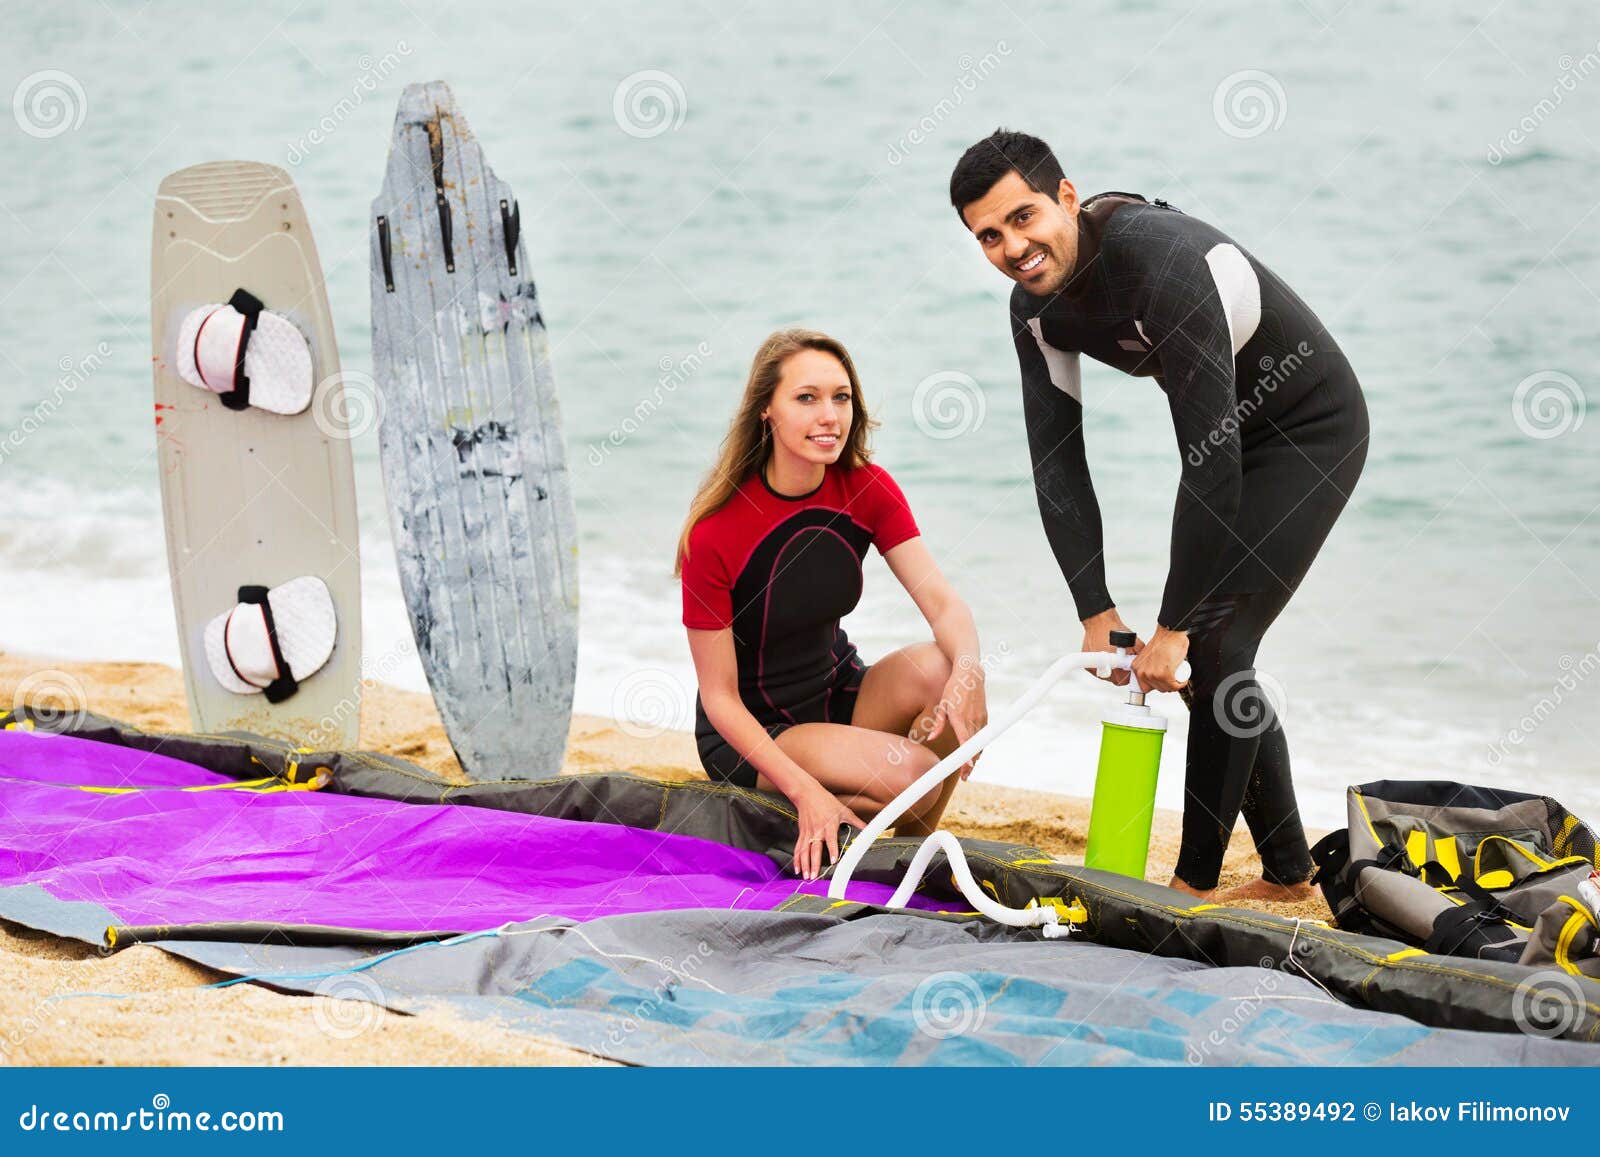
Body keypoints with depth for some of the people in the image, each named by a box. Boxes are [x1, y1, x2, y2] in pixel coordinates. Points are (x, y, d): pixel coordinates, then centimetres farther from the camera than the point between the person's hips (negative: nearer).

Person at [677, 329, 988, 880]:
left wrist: (968, 672, -41)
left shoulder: (867, 490, -8)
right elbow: (720, 698, -19)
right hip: (750, 734, -5)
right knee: (908, 774, -29)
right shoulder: (715, 532, -23)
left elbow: (941, 599, -17)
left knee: (938, 667, -26)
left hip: (838, 695, 5)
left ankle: (917, 851, -6)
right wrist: (805, 792, -30)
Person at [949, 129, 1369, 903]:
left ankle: (1196, 882, -4)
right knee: (1204, 650, 7)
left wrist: (1174, 627, -30)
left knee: (1212, 645, -15)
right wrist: (1097, 613, -15)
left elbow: (1211, 455, -35)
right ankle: (1286, 873, 20)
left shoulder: (1164, 261, -35)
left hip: (1314, 432, -8)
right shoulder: (1036, 306, -9)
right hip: (1234, 435, 8)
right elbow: (1057, 464, -6)